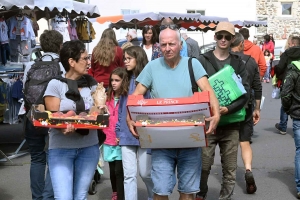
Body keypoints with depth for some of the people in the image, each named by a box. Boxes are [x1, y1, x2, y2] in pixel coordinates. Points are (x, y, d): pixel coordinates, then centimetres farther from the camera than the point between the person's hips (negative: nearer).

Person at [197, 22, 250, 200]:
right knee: (204, 166, 4)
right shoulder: (203, 61, 3)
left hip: (231, 123, 2)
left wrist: (229, 109, -19)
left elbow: (245, 91, -2)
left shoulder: (238, 63, 7)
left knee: (230, 168, 7)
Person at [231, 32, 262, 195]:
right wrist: (257, 109, 11)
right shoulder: (251, 61, -1)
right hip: (246, 108, 1)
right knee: (245, 142, 10)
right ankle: (248, 170, -12)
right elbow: (257, 88, 2)